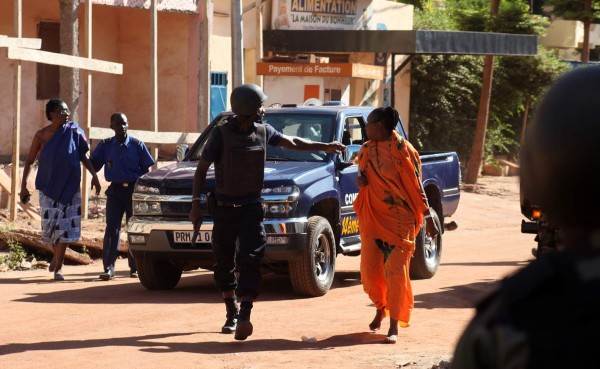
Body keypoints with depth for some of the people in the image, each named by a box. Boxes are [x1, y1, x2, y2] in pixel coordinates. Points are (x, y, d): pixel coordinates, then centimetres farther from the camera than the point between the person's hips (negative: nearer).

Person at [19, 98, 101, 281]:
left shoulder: (73, 132, -3)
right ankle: (57, 254, 29)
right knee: (50, 224, 0)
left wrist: (94, 175, -2)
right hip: (48, 188, 0)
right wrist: (23, 187, -2)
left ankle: (58, 266, 2)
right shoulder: (41, 135, -4)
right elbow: (29, 161, 3)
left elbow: (83, 156, 8)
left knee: (65, 226, -4)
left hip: (69, 188, 0)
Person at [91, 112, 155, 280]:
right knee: (112, 229, -7)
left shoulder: (137, 145, 1)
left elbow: (147, 169, 3)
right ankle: (108, 268, -9)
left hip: (134, 190, -1)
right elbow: (94, 164, 6)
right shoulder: (105, 146, 5)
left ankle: (135, 267, 11)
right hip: (115, 190, 1)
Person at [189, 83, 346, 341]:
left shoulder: (263, 131, 4)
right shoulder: (221, 134, -7)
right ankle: (232, 314, 21)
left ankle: (244, 316, -22)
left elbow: (291, 143, 19)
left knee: (250, 259, -13)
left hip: (251, 206, 2)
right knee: (224, 262, 6)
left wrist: (324, 147, 17)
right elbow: (202, 168, -5)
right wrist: (196, 202, -11)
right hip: (225, 206, -2)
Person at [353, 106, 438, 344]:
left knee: (395, 271, -6)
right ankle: (380, 309, 32)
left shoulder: (401, 150, -10)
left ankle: (394, 326, 0)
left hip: (398, 219, -6)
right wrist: (361, 181, -2)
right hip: (372, 217, 6)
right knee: (369, 269, 6)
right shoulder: (366, 150, 8)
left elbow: (416, 186, -8)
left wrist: (429, 219, -10)